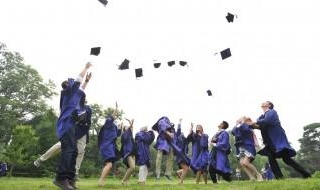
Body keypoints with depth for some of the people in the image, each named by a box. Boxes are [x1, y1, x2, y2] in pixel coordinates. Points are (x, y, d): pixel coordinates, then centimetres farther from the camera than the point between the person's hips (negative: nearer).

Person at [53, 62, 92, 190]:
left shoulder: (73, 94, 25)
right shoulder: (68, 91, 5)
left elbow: (81, 90, 44)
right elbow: (78, 79, 7)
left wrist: (87, 81, 45)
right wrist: (86, 67, 17)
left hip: (69, 125, 9)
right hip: (66, 124, -9)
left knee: (73, 151, 2)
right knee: (68, 149, -19)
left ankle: (69, 178, 0)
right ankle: (60, 178, -23)